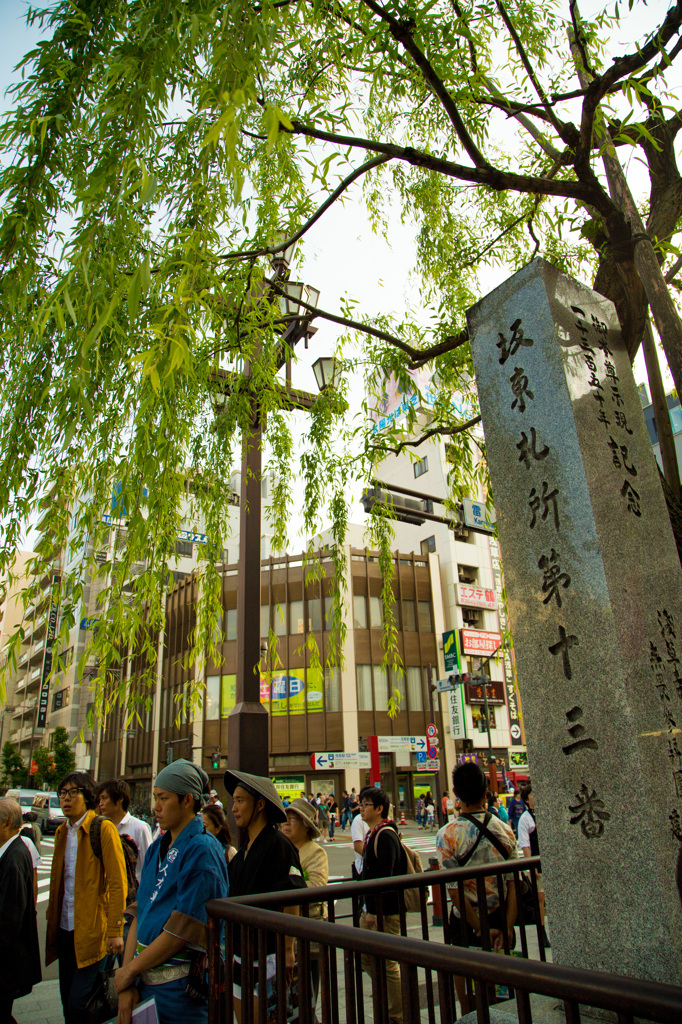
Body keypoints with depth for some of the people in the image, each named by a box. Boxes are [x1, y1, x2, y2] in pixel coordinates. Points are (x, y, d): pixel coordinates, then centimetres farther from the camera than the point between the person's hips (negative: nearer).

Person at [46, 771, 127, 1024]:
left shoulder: (104, 828, -13)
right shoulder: (62, 832, 9)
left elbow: (118, 884, -14)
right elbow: (57, 881, 17)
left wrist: (115, 931, -15)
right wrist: (52, 918, 12)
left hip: (91, 931, -7)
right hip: (65, 928, 7)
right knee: (68, 1001, 15)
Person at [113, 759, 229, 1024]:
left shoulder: (202, 850, -18)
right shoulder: (157, 848, 6)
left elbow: (183, 929, -19)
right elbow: (140, 914, 4)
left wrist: (130, 970, -9)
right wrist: (126, 985, -3)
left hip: (180, 987, -6)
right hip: (146, 979, 7)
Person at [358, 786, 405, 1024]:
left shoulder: (386, 835, -18)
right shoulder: (372, 834, 12)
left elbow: (384, 877, -24)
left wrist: (374, 911, -23)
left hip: (385, 910, -10)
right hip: (371, 908, 10)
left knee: (387, 963, 0)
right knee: (365, 957, 15)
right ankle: (392, 1005, 29)